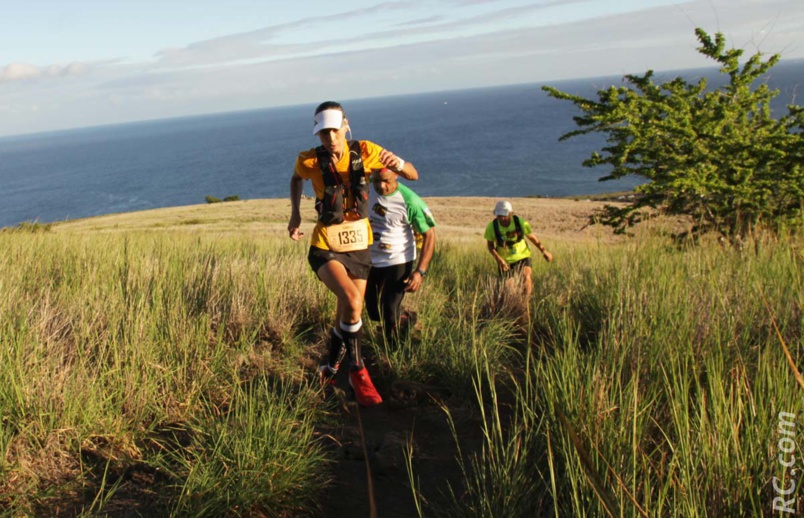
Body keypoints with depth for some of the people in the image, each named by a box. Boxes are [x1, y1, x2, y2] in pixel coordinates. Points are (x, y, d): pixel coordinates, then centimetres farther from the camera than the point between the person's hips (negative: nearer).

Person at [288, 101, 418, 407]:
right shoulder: (310, 161, -10)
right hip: (326, 248, -3)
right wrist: (295, 213, 5)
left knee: (347, 315, 11)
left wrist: (397, 162, -28)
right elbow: (296, 178, 16)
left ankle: (331, 369, 38)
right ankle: (357, 370, -6)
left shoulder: (365, 152, -9)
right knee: (353, 302, -28)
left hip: (359, 247, 3)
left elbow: (413, 176, -7)